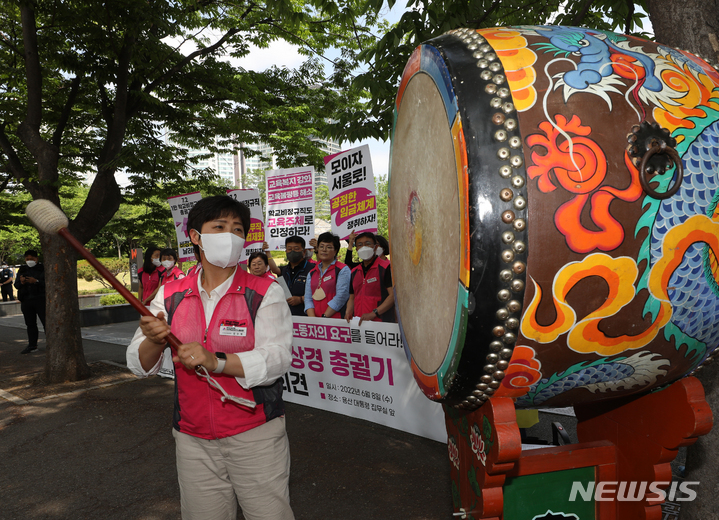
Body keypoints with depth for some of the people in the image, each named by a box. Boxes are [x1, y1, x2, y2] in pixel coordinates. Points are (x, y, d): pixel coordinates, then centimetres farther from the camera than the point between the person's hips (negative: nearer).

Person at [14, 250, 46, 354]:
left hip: (40, 300, -5)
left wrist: (36, 281, -22)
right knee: (30, 324, 9)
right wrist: (21, 282, -9)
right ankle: (32, 345, 16)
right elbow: (16, 285, 14)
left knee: (46, 322, -7)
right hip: (26, 301, 5)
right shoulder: (22, 270, 14)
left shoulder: (43, 269, 0)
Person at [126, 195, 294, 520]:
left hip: (255, 436, -3)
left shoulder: (265, 293, -6)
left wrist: (216, 361, -29)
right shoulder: (171, 296, 3)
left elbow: (276, 359, -16)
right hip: (193, 441, 3)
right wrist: (154, 341, -20)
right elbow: (139, 365, 2)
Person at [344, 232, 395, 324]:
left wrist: (373, 313, -18)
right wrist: (348, 312, 3)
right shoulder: (354, 272, 18)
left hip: (380, 322, -5)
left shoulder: (386, 268, -3)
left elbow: (393, 295, -11)